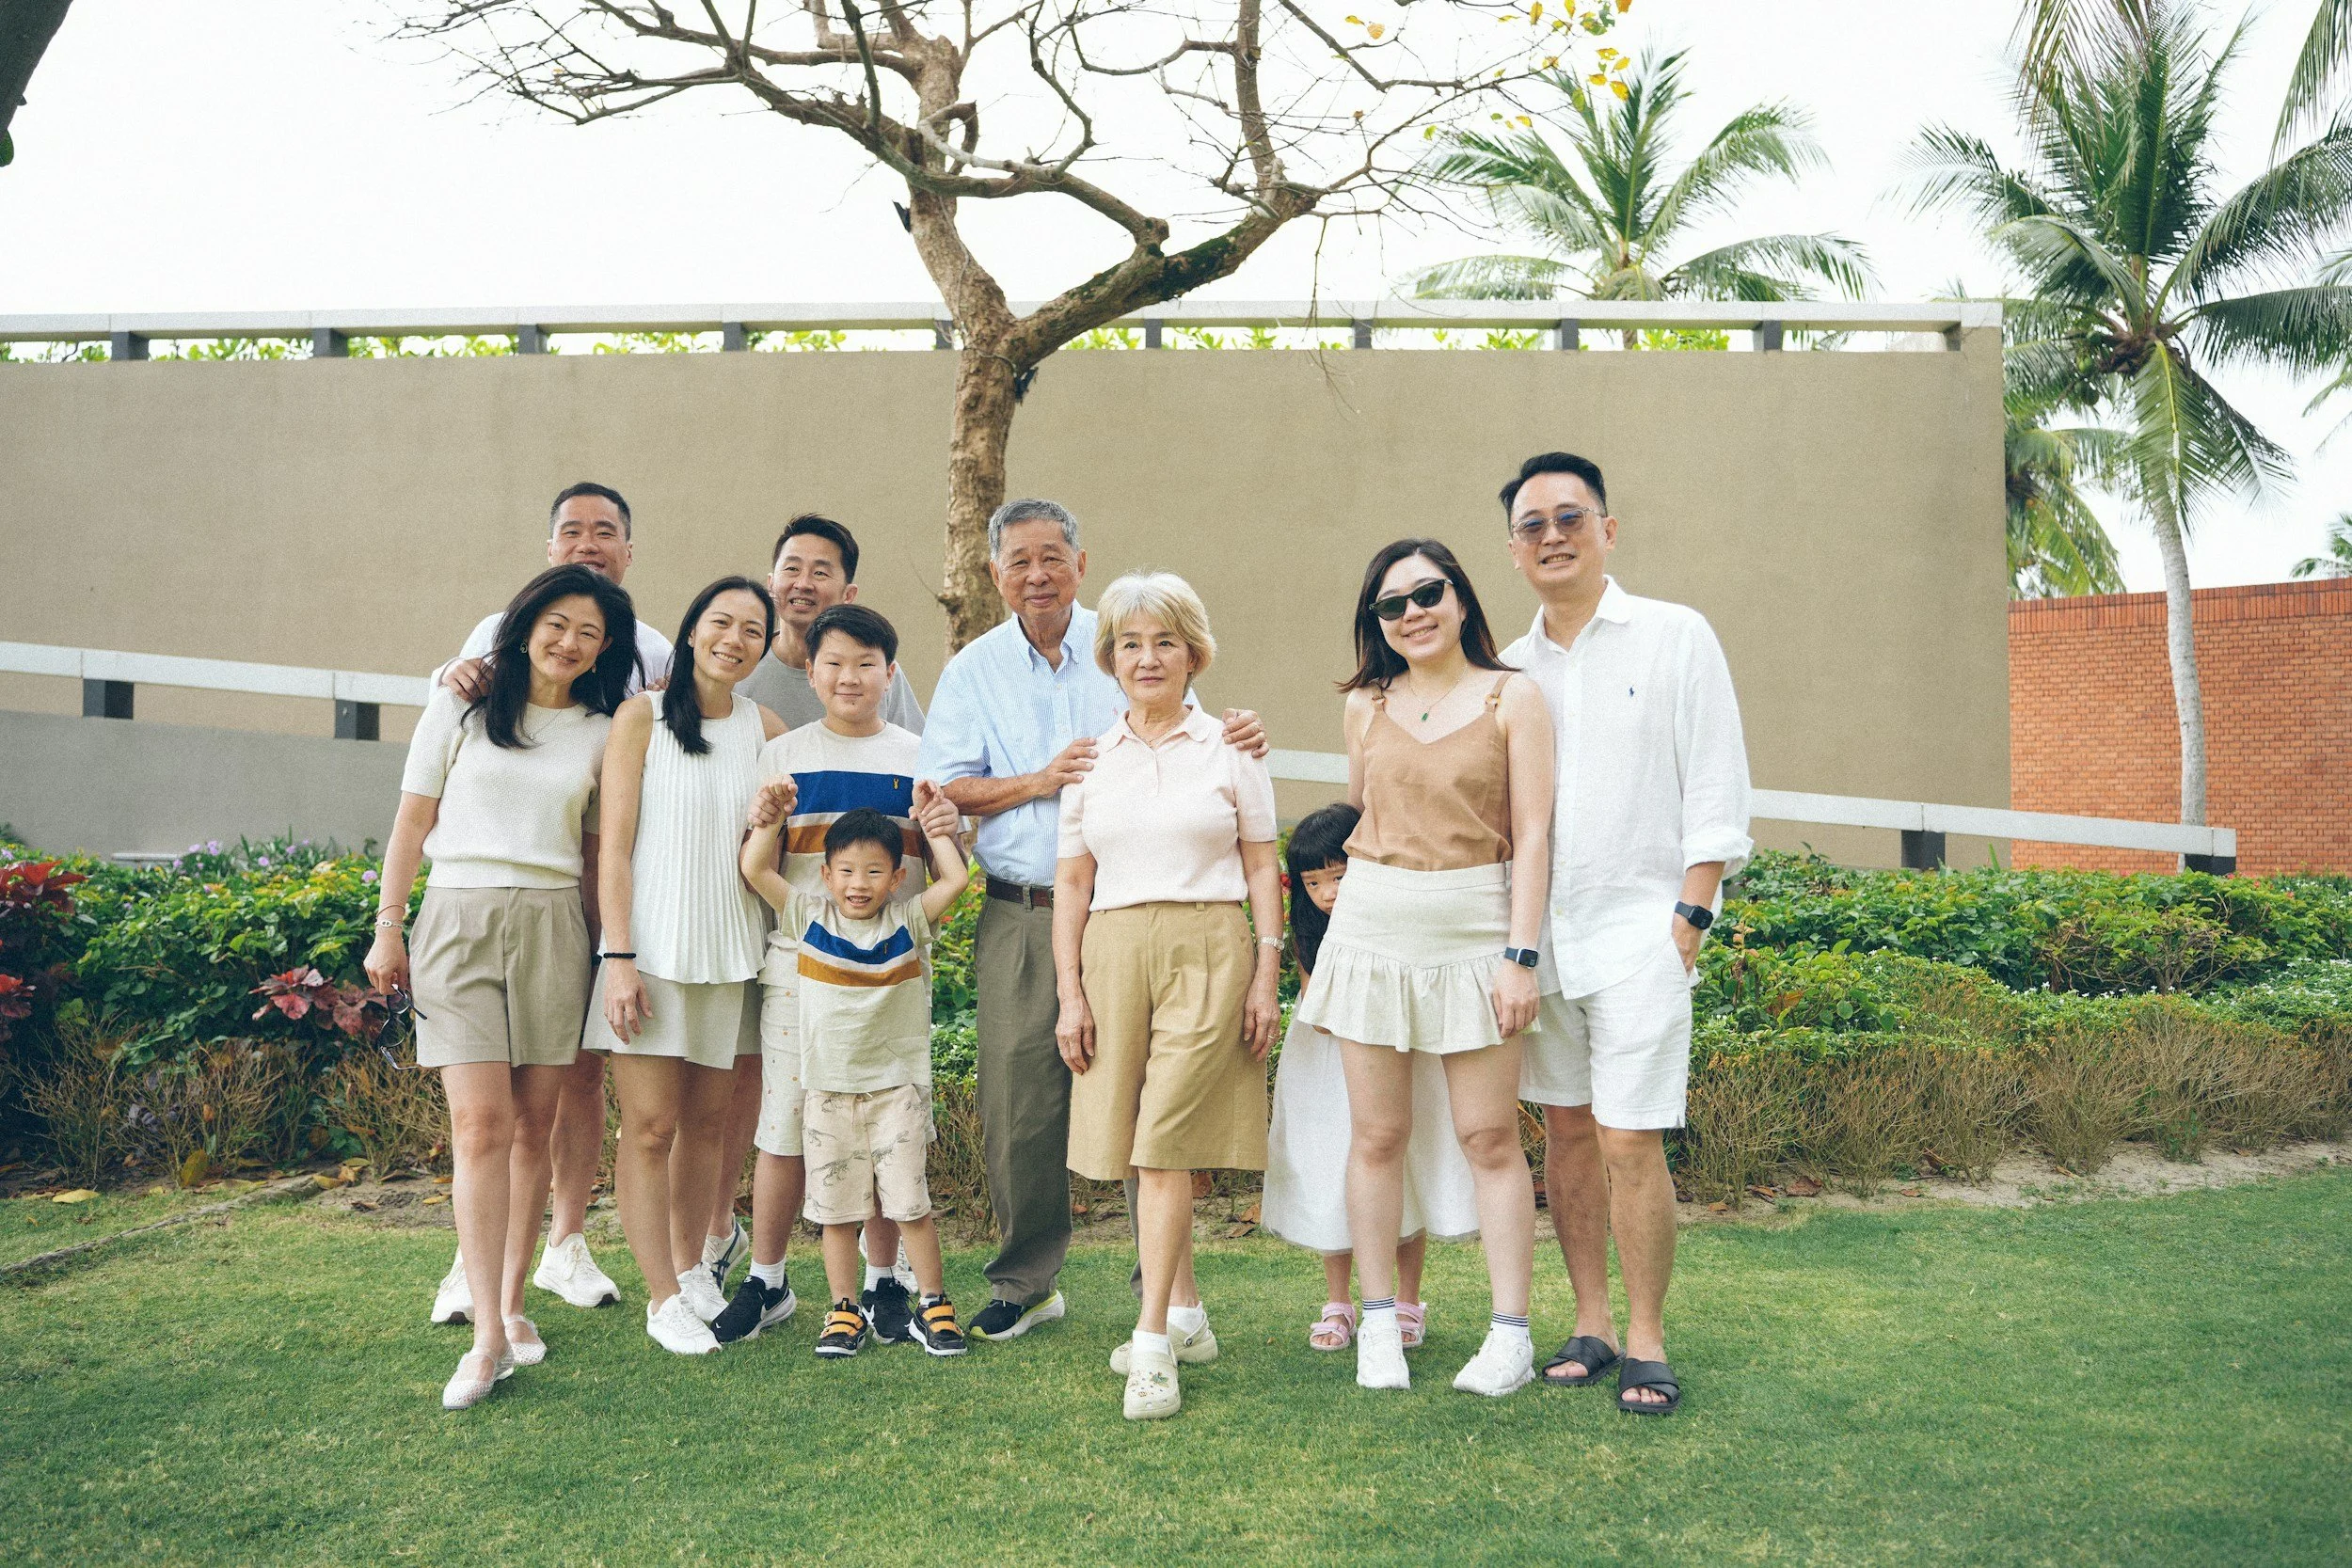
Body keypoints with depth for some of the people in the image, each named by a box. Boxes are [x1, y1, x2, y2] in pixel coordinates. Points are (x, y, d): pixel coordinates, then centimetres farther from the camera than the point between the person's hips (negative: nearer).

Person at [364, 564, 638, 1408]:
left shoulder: (600, 733, 12)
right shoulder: (461, 707, 7)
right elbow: (413, 818, 7)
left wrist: (603, 949, 12)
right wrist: (387, 925, 2)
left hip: (553, 926, 2)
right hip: (460, 919, -2)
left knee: (535, 1126, 4)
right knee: (480, 1125, -11)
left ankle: (514, 1305, 17)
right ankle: (488, 1337, -10)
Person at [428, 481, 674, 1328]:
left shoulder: (652, 651, 10)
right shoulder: (502, 634, 6)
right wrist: (455, 682, -15)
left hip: (609, 885, 2)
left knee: (584, 1065, 8)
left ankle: (566, 1244, 21)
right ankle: (478, 1254, 6)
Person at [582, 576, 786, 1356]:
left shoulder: (765, 729, 8)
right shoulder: (642, 717, -3)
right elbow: (615, 847, -6)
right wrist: (620, 957, -12)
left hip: (729, 951, 4)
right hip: (652, 946, -4)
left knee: (708, 1123, 11)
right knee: (651, 1127, -2)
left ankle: (690, 1265, 28)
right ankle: (663, 1298, 8)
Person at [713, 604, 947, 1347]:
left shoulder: (919, 758, 8)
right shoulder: (781, 755, 7)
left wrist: (947, 832, -12)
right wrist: (757, 825, -13)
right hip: (799, 959, 0)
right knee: (784, 1123, 3)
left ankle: (883, 1279, 18)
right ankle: (766, 1281, 18)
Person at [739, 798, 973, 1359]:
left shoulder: (908, 922, 0)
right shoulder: (809, 917, 1)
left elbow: (954, 879, -6)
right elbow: (755, 869, -2)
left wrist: (935, 825, -1)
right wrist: (772, 815, -5)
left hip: (897, 1087, -1)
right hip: (828, 1091, 1)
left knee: (910, 1202, 0)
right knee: (837, 1208, 7)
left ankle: (934, 1307, 13)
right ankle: (845, 1311, 19)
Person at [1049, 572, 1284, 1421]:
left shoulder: (1231, 750, 5)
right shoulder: (1090, 761, 11)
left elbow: (1262, 871, 5)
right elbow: (1072, 883, 11)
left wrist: (1267, 977, -3)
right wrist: (1070, 992, 4)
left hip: (1209, 950, -3)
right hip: (1115, 953, 4)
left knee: (1165, 1142, -11)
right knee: (1138, 1145, 8)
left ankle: (1153, 1342, -7)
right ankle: (1185, 1314, 23)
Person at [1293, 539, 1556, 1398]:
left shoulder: (1510, 697, 1)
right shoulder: (1366, 705, 10)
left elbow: (1532, 834, -3)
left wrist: (1521, 954, -10)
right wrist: (1332, 935, 17)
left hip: (1476, 930, -3)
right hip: (1373, 928, 3)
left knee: (1488, 1136, -1)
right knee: (1376, 1133, 4)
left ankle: (1510, 1334, 8)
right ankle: (1378, 1326, 15)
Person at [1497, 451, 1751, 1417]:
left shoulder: (1675, 637, 0)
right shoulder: (1510, 669, 12)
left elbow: (1717, 794, -3)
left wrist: (1687, 919, -10)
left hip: (1638, 930, -4)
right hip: (1537, 931, 4)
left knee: (1631, 1142, -6)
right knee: (1565, 1130, 9)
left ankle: (1645, 1341, 8)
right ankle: (1590, 1323, 20)